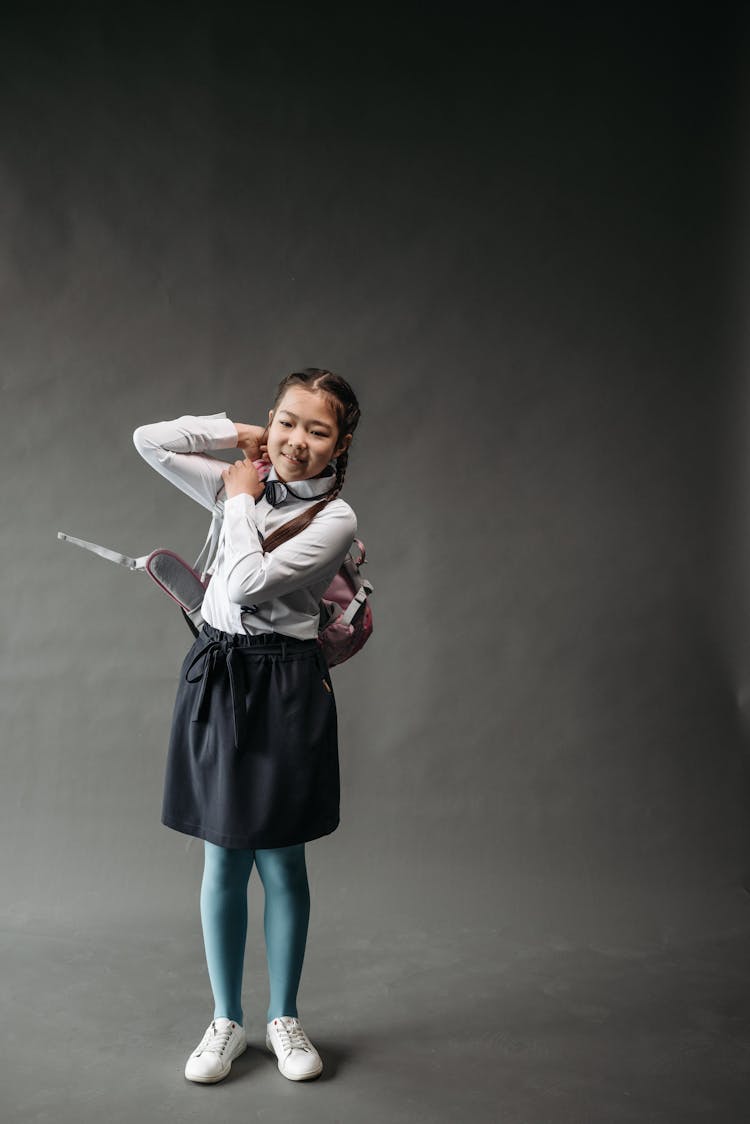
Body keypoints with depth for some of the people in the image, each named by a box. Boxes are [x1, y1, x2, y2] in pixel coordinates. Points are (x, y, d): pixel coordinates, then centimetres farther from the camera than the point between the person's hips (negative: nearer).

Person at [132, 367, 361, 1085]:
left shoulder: (335, 518, -8)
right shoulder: (236, 486, 7)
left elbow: (248, 583, -18)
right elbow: (148, 441, 7)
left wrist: (242, 501, -6)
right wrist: (232, 432, 2)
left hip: (284, 684, -3)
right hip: (216, 674, 4)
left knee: (281, 862, 7)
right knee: (222, 860, 10)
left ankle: (283, 1018, 26)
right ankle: (227, 1020, 25)